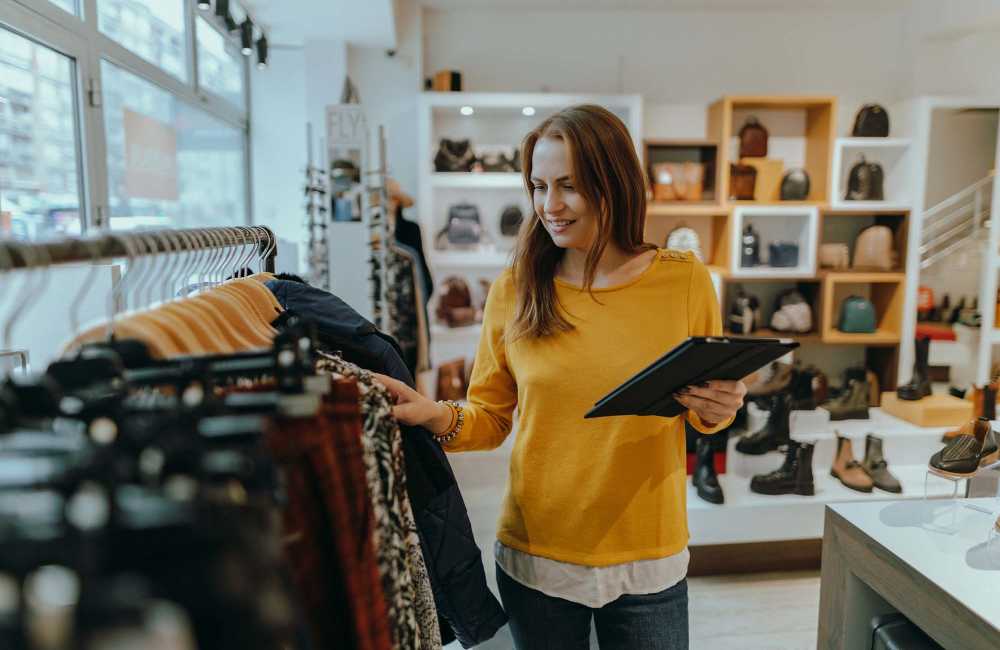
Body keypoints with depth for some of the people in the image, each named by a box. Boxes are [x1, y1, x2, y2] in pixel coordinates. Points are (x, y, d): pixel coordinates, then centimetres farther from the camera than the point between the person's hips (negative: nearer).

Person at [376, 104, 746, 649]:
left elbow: (708, 412, 5)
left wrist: (714, 411, -17)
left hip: (647, 561, 0)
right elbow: (489, 419, 0)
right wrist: (436, 416, -19)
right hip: (534, 557, 1)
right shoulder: (514, 289, -6)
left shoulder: (684, 280, -7)